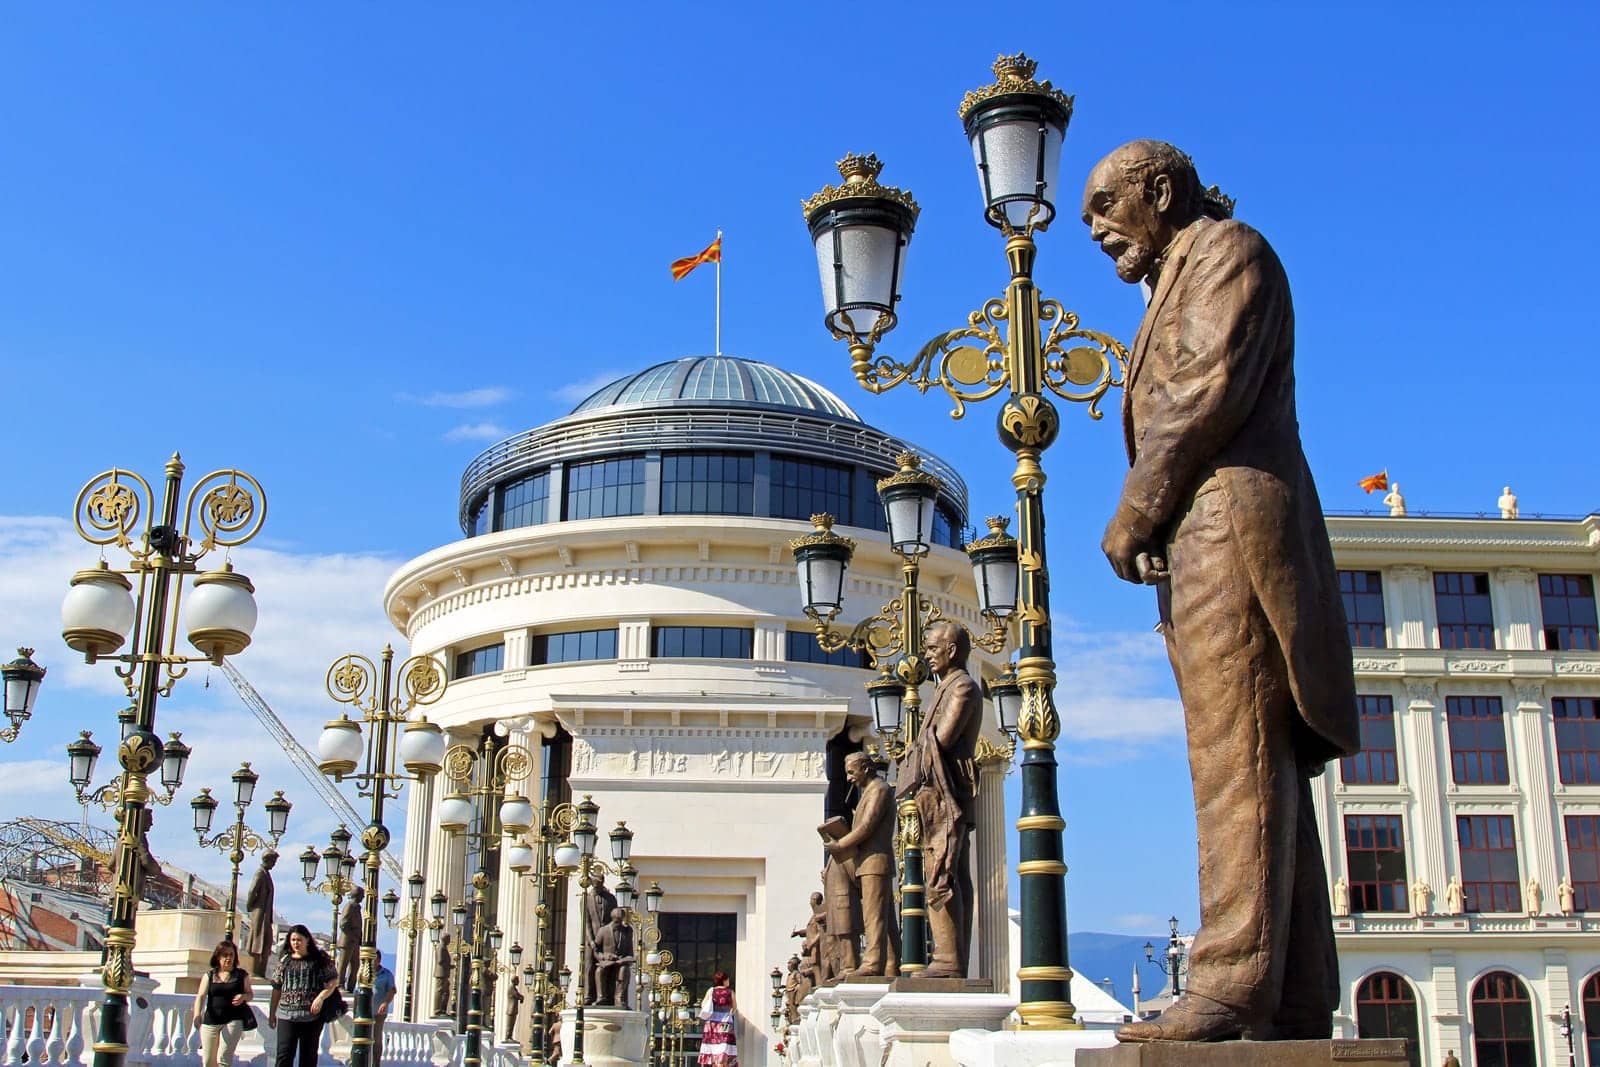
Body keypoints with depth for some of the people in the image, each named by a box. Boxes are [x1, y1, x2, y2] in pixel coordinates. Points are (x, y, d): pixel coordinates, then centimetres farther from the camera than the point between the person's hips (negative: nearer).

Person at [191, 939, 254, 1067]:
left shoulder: (241, 975, 6)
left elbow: (249, 994, 12)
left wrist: (243, 997, -13)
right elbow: (201, 996, -4)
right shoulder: (209, 975, 6)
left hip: (233, 1020, -2)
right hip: (211, 1021, 2)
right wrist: (197, 1015, -21)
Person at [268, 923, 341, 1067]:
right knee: (284, 1055, -9)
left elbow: (333, 981, 0)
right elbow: (277, 989, 12)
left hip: (313, 1016, -1)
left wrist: (321, 997, -16)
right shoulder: (284, 960, 9)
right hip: (287, 1015, 1)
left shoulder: (320, 959, 3)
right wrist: (272, 1013, 10)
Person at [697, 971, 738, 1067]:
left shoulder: (710, 991, 1)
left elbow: (703, 1005, 7)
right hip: (726, 1025, -2)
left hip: (711, 1023, 2)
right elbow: (735, 1008, 7)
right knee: (723, 1053, -5)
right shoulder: (730, 992, -3)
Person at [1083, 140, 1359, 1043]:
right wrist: (1151, 527, 7)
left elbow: (1212, 386, -11)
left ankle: (1235, 986, -21)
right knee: (1264, 769, 2)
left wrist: (1133, 512, -11)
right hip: (1203, 546, 9)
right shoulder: (1180, 286, 31)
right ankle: (1296, 1001, 2)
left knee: (1238, 757, -17)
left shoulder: (1226, 248, 4)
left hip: (1231, 522, -9)